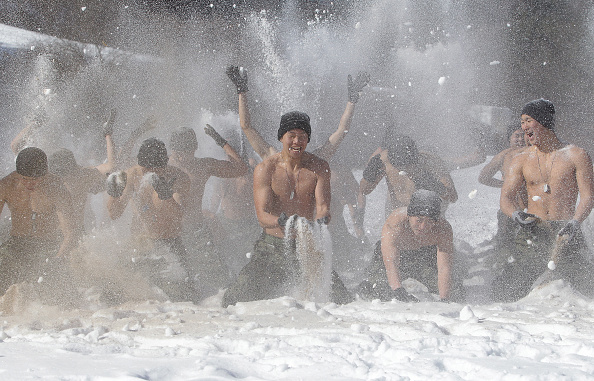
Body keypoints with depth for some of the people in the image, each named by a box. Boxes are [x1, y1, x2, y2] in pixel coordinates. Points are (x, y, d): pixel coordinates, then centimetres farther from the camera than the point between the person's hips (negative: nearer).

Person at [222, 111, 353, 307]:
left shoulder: (319, 167, -1)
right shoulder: (265, 169, -7)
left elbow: (323, 207, -10)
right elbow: (262, 215, -15)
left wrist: (321, 220, -35)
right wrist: (280, 221, -38)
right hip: (272, 245, -1)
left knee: (342, 302, -16)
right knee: (234, 301, -16)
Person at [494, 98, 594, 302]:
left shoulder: (576, 155, 3)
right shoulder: (521, 160, 12)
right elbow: (506, 198, 7)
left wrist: (574, 223, -21)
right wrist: (517, 215, -16)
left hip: (565, 233, -2)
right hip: (532, 232, 2)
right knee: (504, 292, -9)